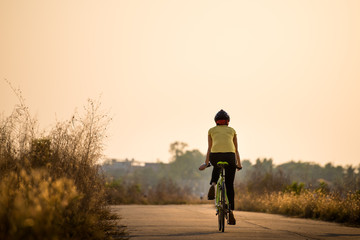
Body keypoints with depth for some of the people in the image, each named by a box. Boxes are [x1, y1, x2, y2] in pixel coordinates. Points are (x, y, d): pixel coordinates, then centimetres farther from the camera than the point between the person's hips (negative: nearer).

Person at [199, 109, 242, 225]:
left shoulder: (212, 130, 22)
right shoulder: (232, 130, 24)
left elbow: (209, 148, 16)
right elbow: (236, 150, 24)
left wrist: (206, 163, 19)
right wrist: (239, 164, 34)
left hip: (215, 155, 0)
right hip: (229, 155, 0)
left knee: (217, 167, 38)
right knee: (229, 185, 11)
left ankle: (213, 185, 9)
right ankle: (231, 211, -1)